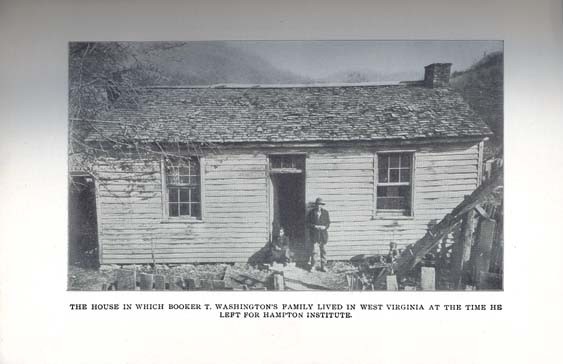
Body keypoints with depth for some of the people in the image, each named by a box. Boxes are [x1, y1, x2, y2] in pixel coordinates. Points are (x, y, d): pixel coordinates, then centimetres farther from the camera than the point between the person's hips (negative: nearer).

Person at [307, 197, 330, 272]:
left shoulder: (325, 212, 5)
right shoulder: (311, 213, 0)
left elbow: (328, 222, 8)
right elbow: (308, 223, 0)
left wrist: (325, 227, -12)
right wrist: (315, 226, -15)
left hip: (323, 234, 1)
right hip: (313, 234, -1)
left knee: (323, 250, 4)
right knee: (312, 250, 2)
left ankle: (323, 266, 13)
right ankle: (312, 266, 13)